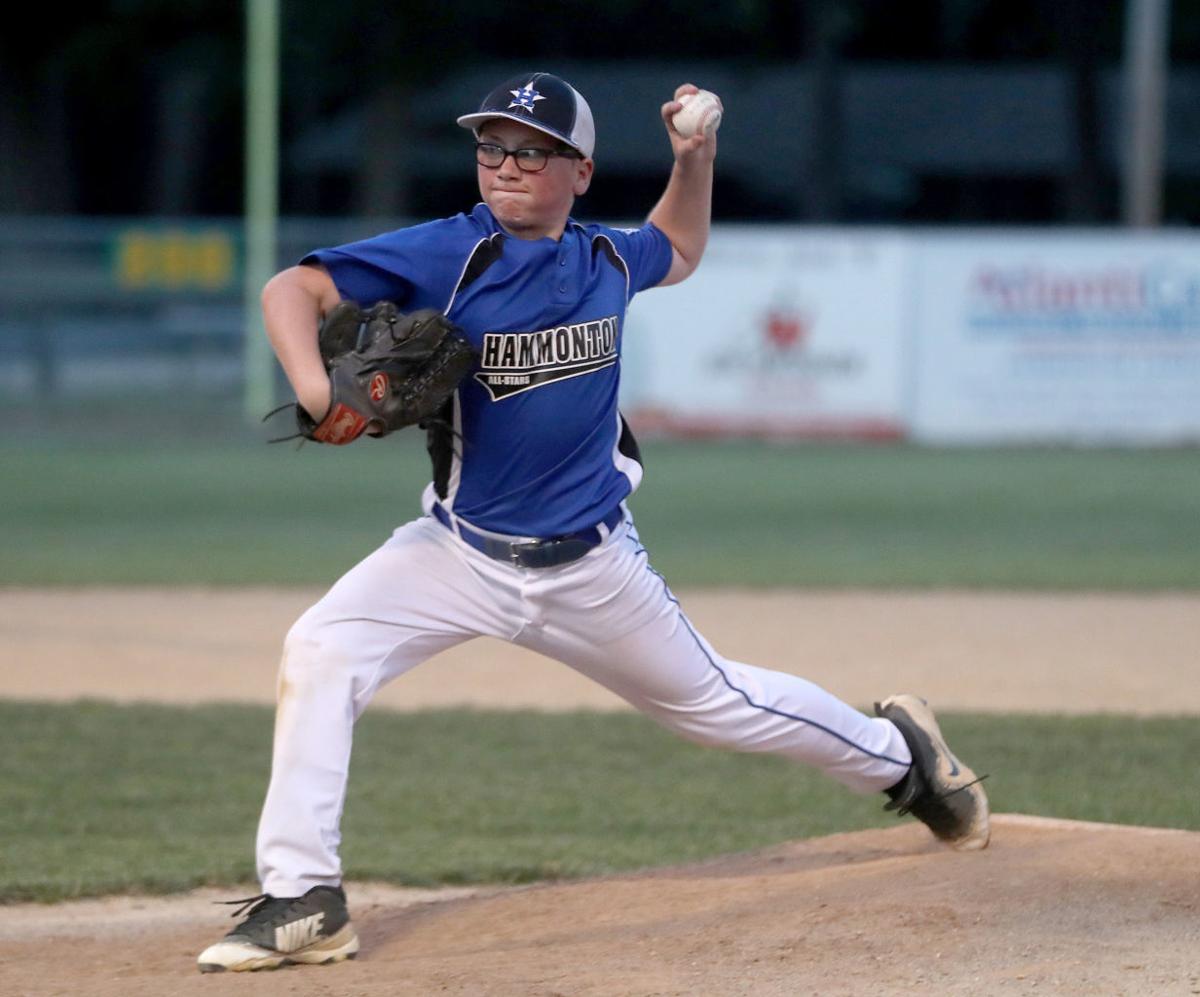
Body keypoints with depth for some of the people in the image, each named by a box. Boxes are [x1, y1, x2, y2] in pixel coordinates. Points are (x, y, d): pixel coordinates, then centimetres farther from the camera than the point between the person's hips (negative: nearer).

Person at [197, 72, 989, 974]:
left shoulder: (608, 260, -2)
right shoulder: (445, 255, -14)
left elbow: (680, 254, 24)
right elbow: (292, 289, -23)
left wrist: (696, 158, 8)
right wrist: (314, 386, -41)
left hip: (591, 566, 1)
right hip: (461, 553, -1)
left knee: (716, 702, 15)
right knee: (319, 653, -22)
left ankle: (894, 751, 42)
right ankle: (304, 900, -19)